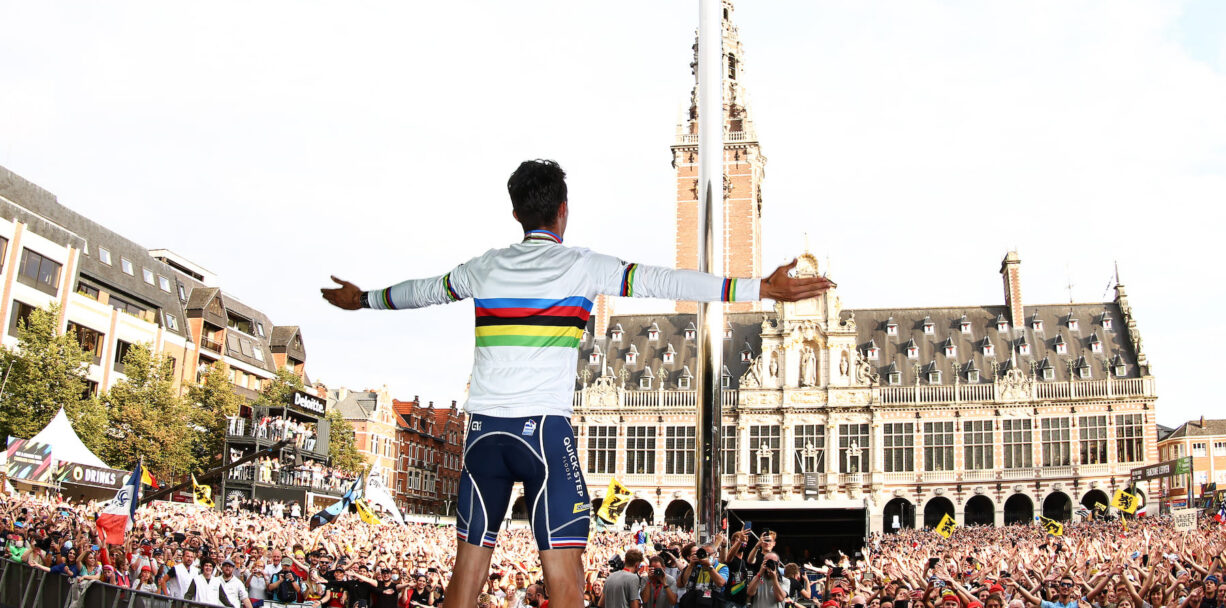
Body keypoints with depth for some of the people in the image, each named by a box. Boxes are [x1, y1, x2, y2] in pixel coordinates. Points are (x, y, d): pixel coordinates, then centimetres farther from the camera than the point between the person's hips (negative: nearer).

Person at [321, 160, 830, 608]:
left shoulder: (485, 268, 12)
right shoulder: (582, 266, 0)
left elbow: (422, 290, 28)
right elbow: (666, 282, -5)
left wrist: (364, 299, 48)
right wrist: (762, 288, -6)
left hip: (482, 429, 5)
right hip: (544, 427, -4)